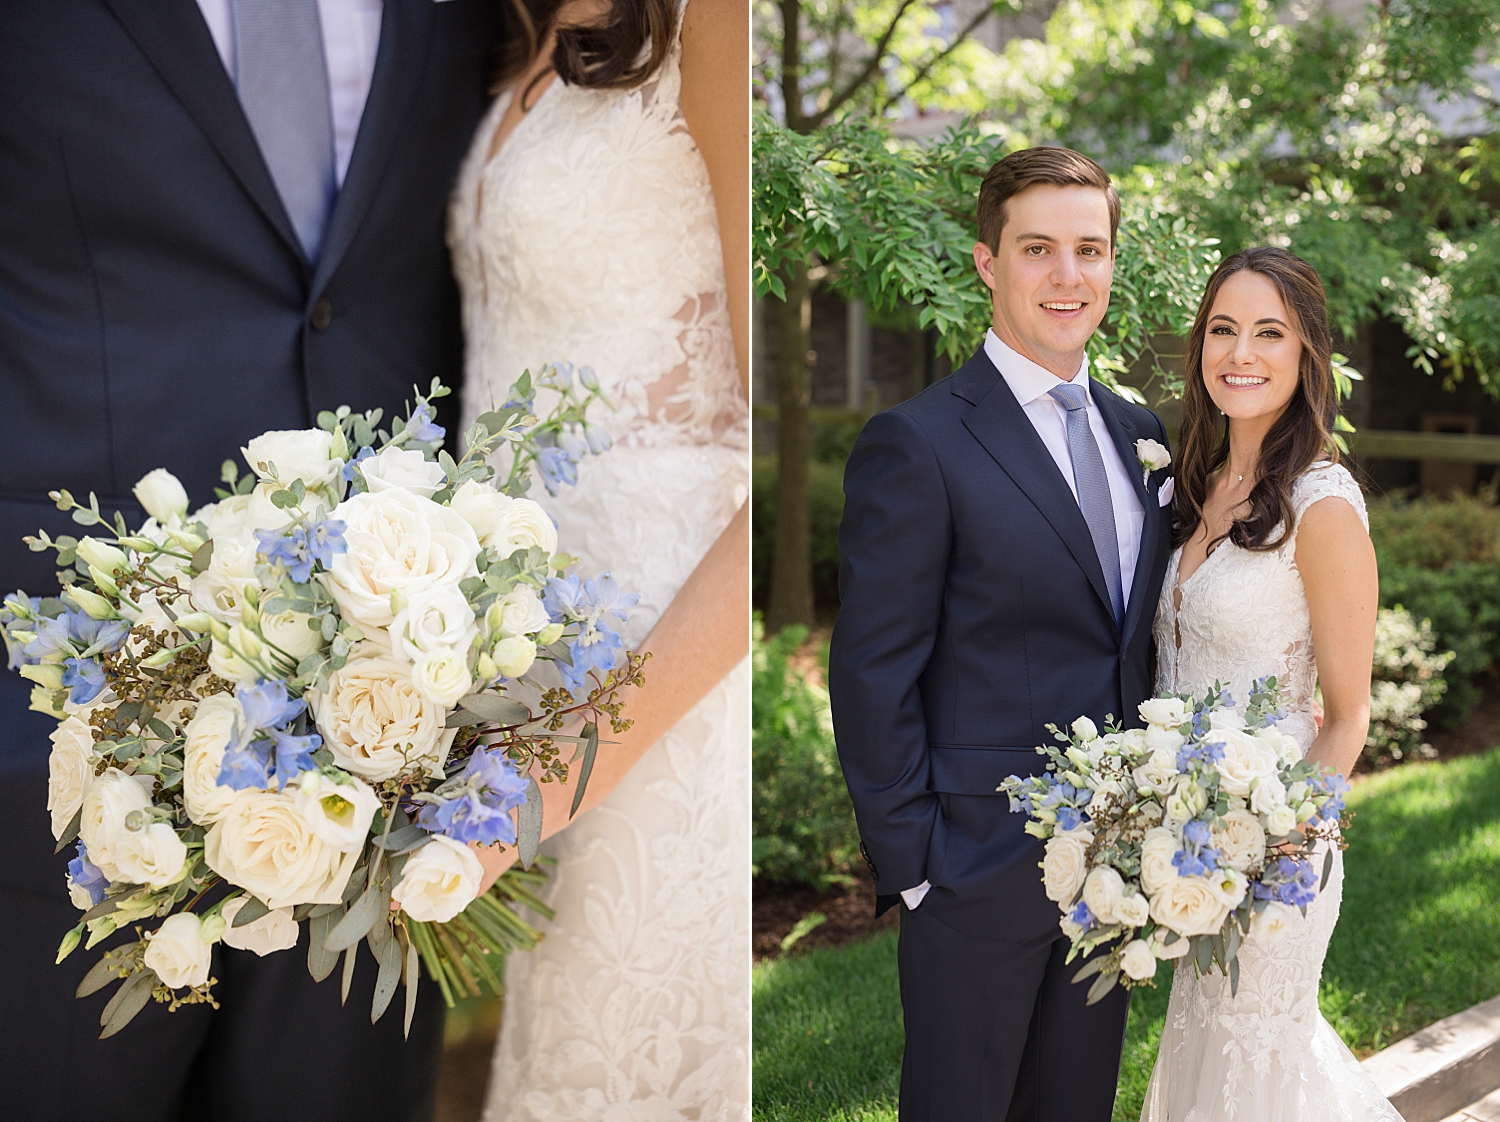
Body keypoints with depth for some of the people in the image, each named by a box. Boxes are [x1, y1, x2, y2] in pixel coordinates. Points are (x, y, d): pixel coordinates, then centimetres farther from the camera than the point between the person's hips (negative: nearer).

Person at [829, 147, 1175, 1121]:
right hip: (978, 865, -6)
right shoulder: (916, 444, -14)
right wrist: (909, 864, -15)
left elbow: (1142, 635, 14)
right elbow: (872, 678, -14)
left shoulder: (1140, 434, 9)